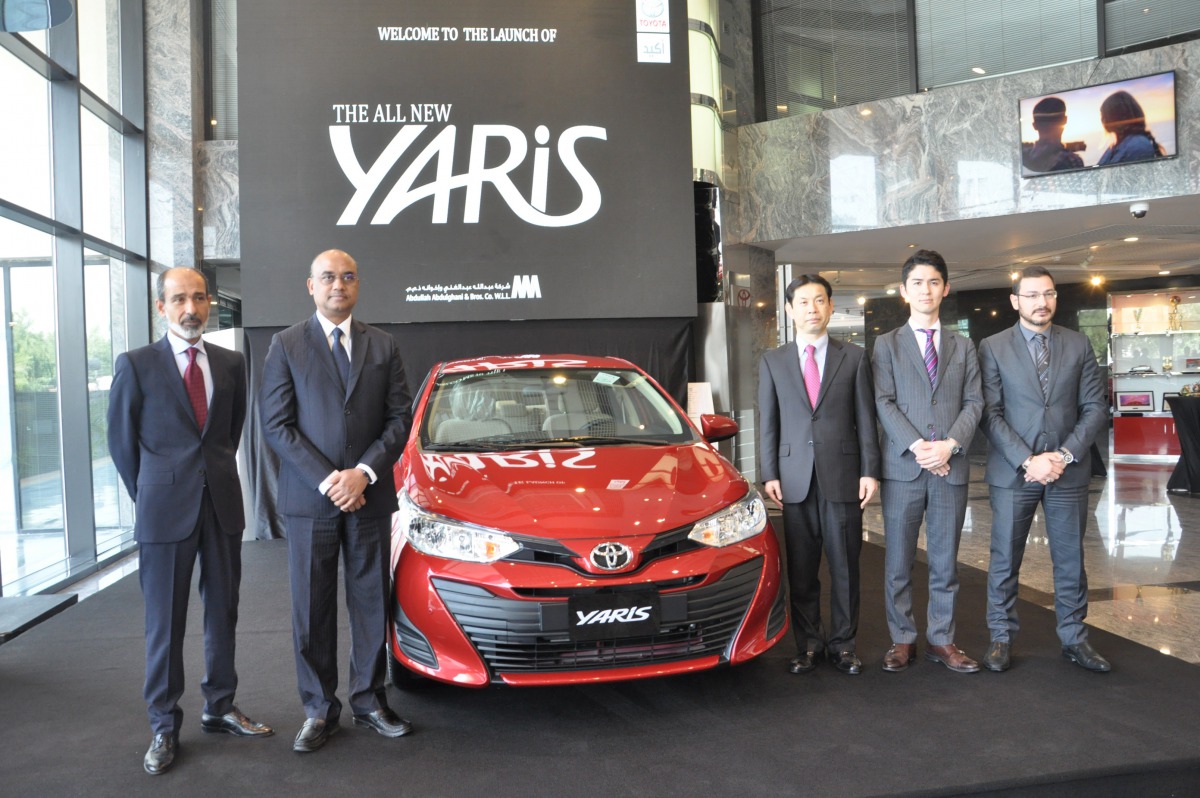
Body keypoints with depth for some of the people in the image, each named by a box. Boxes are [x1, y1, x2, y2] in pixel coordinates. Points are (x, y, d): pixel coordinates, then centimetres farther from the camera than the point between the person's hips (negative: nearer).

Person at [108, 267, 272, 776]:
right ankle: (164, 728, 18)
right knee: (165, 622, 5)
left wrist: (218, 477, 13)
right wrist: (150, 499, 5)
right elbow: (121, 441, 3)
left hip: (222, 505, 3)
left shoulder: (230, 364, 7)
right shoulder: (136, 365, -3)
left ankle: (220, 707, 27)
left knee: (223, 611, 11)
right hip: (165, 513, -3)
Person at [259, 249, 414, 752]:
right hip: (309, 499, -1)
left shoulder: (382, 346, 8)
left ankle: (370, 702, 23)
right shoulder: (286, 346, 2)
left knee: (371, 603, 9)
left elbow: (400, 417, 3)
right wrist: (328, 481, -13)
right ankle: (319, 711, 19)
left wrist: (363, 473, -11)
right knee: (312, 611, 5)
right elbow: (275, 424, -4)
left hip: (370, 498, 2)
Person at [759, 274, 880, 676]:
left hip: (843, 477, -1)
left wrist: (869, 471, -4)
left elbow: (865, 418, 3)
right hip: (795, 480, 1)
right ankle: (808, 644, 20)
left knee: (845, 567, 6)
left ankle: (842, 643, 20)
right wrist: (770, 474, 0)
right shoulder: (773, 361, 8)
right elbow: (768, 423, 7)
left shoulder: (854, 357, 5)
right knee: (801, 569, 7)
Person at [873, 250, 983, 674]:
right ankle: (902, 639, 15)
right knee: (898, 562, 4)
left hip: (951, 466, 2)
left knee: (945, 560, 8)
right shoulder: (887, 344, 7)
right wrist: (917, 447, -15)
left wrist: (949, 444, -12)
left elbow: (974, 402, 5)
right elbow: (884, 403, -3)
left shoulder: (963, 347, 13)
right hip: (902, 466, -2)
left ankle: (942, 639, 19)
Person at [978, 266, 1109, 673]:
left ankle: (1074, 638, 24)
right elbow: (990, 413, -6)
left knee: (1070, 558, 11)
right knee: (1004, 560, 5)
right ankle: (1001, 638, 17)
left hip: (1068, 469, 2)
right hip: (1013, 471, -2)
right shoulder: (993, 348, 0)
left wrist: (1065, 455, -10)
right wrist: (1027, 460, -15)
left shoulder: (1079, 345, 6)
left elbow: (1095, 407, 3)